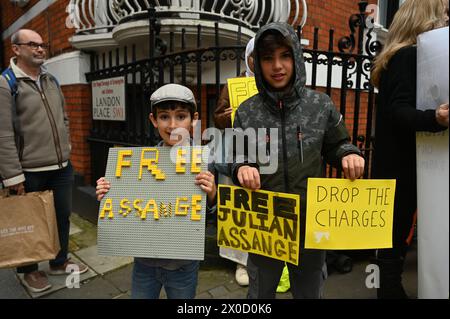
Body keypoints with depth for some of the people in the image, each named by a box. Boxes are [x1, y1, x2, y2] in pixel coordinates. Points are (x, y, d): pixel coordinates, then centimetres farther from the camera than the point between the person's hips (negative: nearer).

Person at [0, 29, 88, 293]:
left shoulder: (52, 80, 10)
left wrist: (66, 149, 12)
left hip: (62, 168, 6)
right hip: (30, 172, -6)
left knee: (63, 216, 17)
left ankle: (60, 262, 37)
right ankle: (30, 271, 34)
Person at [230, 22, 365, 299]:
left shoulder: (320, 105, -6)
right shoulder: (247, 111, -6)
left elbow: (335, 146, 6)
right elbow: (236, 159, 1)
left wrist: (349, 154, -15)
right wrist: (242, 168, -21)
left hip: (310, 221, 0)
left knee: (310, 292, 23)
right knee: (260, 292, 23)